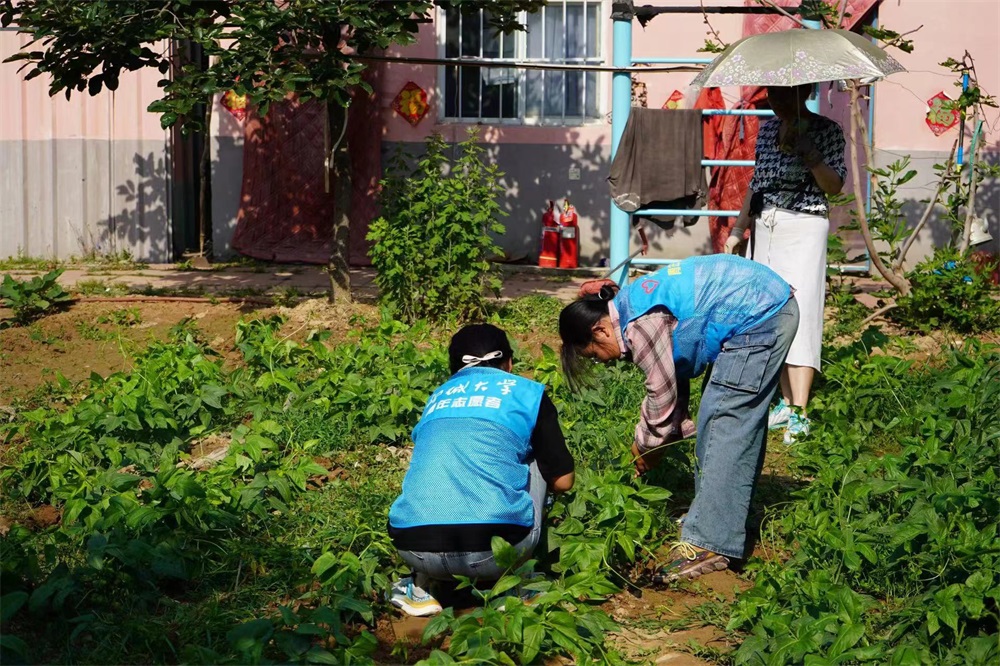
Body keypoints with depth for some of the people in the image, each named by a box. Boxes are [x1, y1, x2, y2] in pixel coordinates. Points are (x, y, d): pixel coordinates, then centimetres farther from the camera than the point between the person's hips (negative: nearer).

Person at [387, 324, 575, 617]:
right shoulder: (528, 393, 16)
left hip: (414, 548, 3)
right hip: (494, 547, -3)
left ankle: (420, 587, 19)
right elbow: (562, 481, 18)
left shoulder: (437, 397, 26)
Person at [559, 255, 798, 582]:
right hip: (772, 303, 11)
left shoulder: (639, 324, -18)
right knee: (742, 421, 18)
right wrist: (648, 439, 21)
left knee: (723, 424, -11)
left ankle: (710, 543, -12)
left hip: (757, 318, -11)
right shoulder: (633, 306, 13)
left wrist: (645, 445, 7)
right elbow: (671, 376, 21)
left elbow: (662, 393, -10)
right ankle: (726, 516, 30)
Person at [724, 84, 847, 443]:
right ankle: (786, 403, 11)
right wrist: (738, 230, 21)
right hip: (765, 228, 6)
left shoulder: (826, 131, -3)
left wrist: (808, 153, -23)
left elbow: (834, 185, -9)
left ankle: (799, 414, -15)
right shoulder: (767, 130, 13)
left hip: (803, 229, -6)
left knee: (799, 315, -12)